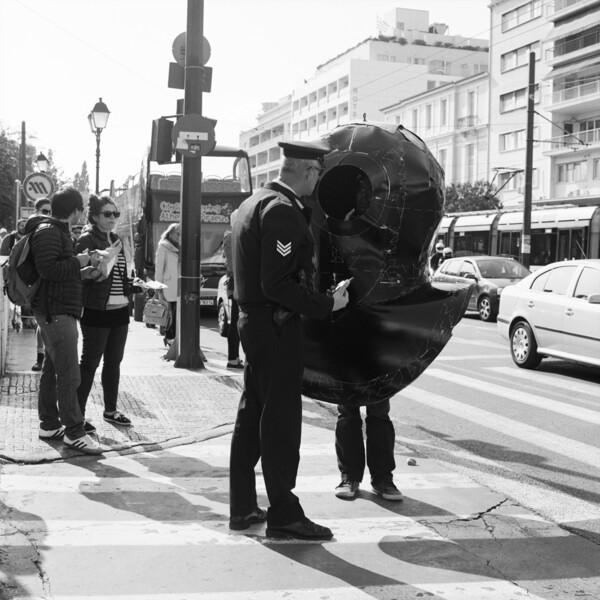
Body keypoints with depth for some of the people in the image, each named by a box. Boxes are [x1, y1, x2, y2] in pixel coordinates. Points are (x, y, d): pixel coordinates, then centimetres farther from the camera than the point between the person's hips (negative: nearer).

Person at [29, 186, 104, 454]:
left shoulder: (58, 231, 20)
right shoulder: (47, 231, -13)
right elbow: (47, 269, -25)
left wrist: (82, 273, 12)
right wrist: (77, 262, -16)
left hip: (60, 311, 11)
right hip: (56, 311, -11)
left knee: (51, 370, 14)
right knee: (68, 374, -11)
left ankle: (49, 424, 21)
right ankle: (74, 432, -9)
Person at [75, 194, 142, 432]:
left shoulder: (117, 241, 14)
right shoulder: (86, 240, -8)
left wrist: (136, 286, 7)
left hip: (120, 310, 7)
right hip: (96, 311, -7)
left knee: (114, 362, 14)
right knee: (90, 362, -2)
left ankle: (110, 410, 26)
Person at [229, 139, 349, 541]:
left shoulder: (255, 203, 13)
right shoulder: (283, 211, -19)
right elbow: (278, 285, -24)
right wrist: (326, 304, -17)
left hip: (254, 322, 10)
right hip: (278, 327, -10)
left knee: (253, 414, 15)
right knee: (281, 420, -2)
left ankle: (244, 508, 25)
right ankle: (284, 515, 7)